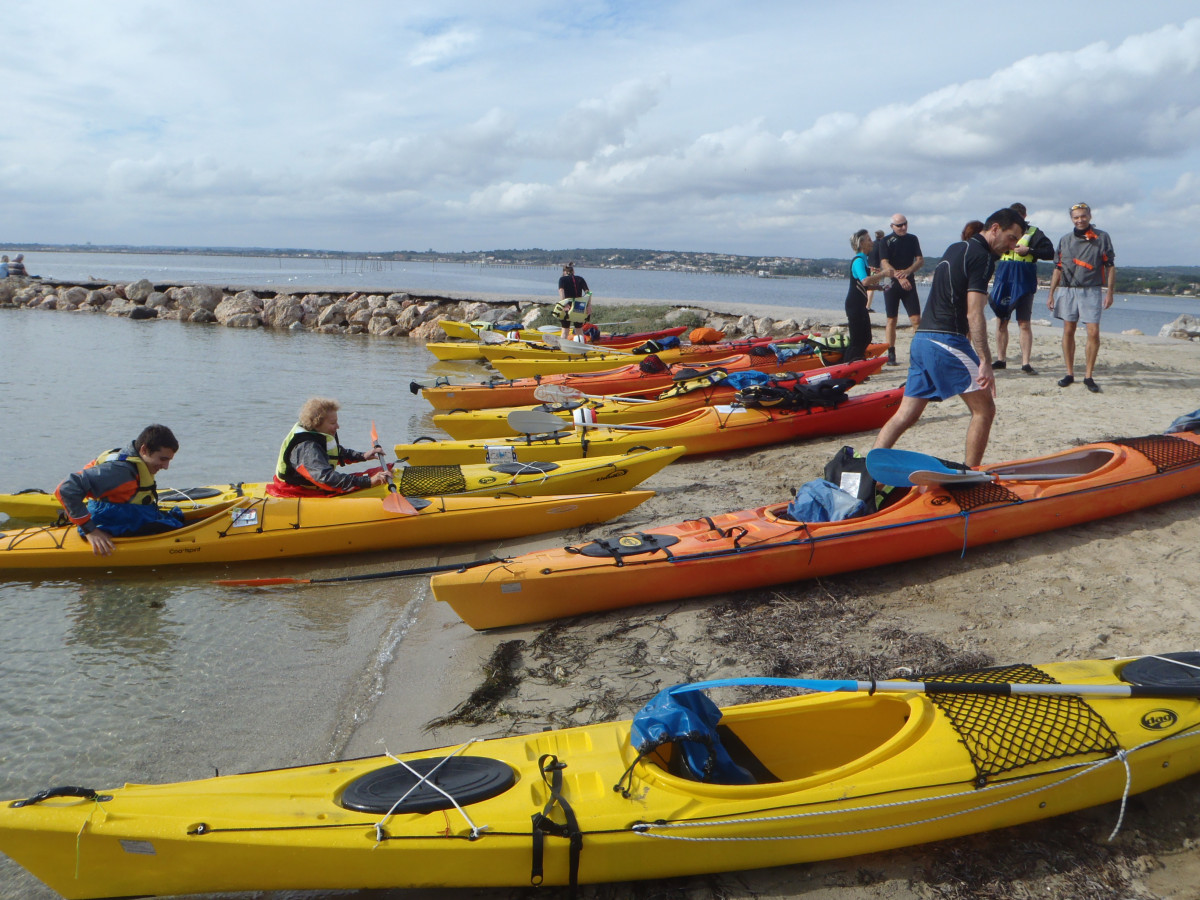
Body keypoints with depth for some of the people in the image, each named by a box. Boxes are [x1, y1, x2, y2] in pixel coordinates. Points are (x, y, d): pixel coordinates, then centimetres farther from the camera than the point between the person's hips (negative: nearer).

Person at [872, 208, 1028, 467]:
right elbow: (974, 313, -17)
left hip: (922, 339, 9)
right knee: (984, 410, 1)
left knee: (906, 415, 7)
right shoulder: (982, 256, -8)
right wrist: (985, 362, -20)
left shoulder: (955, 249, 21)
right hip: (947, 341, -9)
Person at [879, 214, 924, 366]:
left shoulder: (912, 239, 9)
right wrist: (899, 277, -25)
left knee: (916, 319, -6)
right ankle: (891, 356, 6)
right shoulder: (886, 241, -1)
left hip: (909, 283, 2)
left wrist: (908, 271, -17)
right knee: (891, 320, 1)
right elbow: (884, 263, -11)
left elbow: (921, 260, 3)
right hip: (892, 284, -2)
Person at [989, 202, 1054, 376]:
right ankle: (1000, 359, 16)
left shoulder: (1034, 233, 2)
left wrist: (1029, 250, -15)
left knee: (1024, 323, -5)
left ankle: (1025, 363, -5)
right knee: (1001, 322, 7)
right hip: (1002, 283, 4)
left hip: (1024, 284, -4)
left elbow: (1050, 252, -4)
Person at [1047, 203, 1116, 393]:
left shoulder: (1102, 238, 3)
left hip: (1091, 291, -3)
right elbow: (1058, 269, 15)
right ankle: (1069, 374, 13)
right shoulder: (1065, 240, 11)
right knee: (1068, 331, 4)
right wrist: (1051, 294, 11)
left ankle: (1089, 376, -2)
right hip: (1068, 290, 3)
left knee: (1093, 333, -9)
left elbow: (1110, 267, 3)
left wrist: (1109, 293, -4)